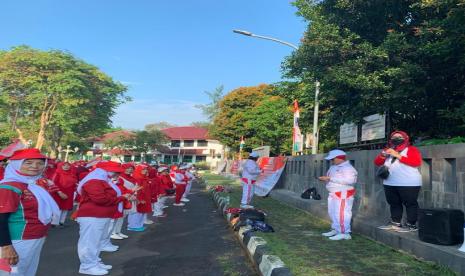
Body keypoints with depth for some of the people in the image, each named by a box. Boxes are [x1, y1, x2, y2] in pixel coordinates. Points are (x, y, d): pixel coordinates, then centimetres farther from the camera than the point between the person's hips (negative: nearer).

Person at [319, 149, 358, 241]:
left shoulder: (348, 168, -14)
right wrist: (325, 178, 0)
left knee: (342, 213, -9)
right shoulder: (333, 167, 14)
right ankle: (335, 230, 29)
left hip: (343, 194, -10)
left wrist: (331, 178, -26)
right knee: (333, 213, 16)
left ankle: (344, 233, -2)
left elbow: (350, 180, -26)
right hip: (333, 194, 10)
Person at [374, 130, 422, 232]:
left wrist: (398, 155, -19)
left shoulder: (411, 149, -1)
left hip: (409, 184, -6)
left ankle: (411, 225, 3)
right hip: (390, 183, 7)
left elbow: (417, 162, -17)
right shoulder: (388, 150, 16)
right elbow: (377, 162, 12)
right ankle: (395, 223, 20)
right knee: (394, 203, 12)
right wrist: (383, 155, -9)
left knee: (410, 204, -2)